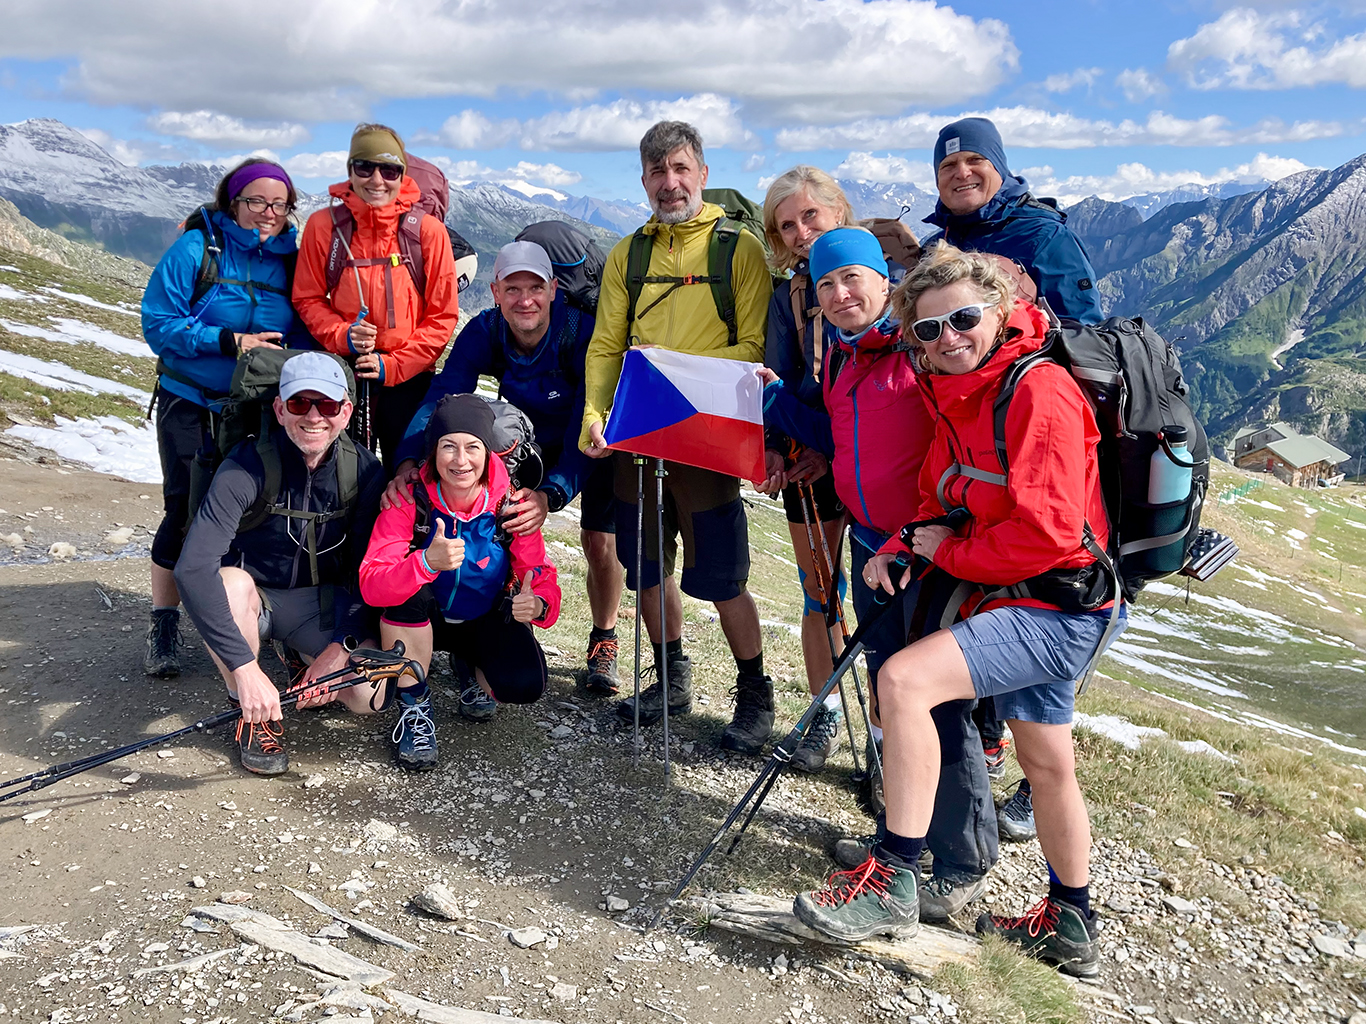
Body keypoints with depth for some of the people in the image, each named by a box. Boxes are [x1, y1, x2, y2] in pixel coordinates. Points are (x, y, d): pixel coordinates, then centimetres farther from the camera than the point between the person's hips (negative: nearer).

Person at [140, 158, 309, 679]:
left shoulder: (291, 259, 2)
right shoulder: (197, 248, -9)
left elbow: (303, 336, 8)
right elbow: (158, 323, -13)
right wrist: (231, 342, -22)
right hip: (191, 402, -3)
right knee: (187, 510, -5)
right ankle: (163, 625, 11)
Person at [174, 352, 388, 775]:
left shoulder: (363, 471, -15)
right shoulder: (247, 467, -26)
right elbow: (192, 569, -36)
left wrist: (339, 649, -23)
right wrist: (244, 666, -44)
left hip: (322, 603, 2)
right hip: (254, 597, -2)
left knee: (368, 697, -19)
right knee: (232, 582, -37)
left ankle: (306, 657, 16)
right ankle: (255, 716, -13)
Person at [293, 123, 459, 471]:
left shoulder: (428, 229, -4)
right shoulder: (324, 225, 0)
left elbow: (443, 315, -2)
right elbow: (307, 299, 7)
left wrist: (393, 365, -10)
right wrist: (344, 335, -12)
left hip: (409, 378, -1)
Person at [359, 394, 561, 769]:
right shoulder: (409, 499, -23)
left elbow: (542, 578, -15)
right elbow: (371, 586, -32)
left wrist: (537, 604, -40)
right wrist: (427, 562, -52)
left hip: (487, 621, 1)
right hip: (423, 621, -1)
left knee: (524, 685, -25)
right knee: (410, 589, -34)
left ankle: (472, 667, 13)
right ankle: (414, 706, -11)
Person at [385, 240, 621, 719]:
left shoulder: (582, 331, -34)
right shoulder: (484, 333, -24)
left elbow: (588, 426, -40)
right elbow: (440, 397, -32)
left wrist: (551, 495, -56)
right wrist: (408, 461, -52)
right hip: (530, 441, 2)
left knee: (599, 543, -9)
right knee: (499, 534, -14)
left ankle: (603, 640, 18)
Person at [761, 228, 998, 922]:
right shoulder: (840, 358, 12)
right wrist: (775, 397, 14)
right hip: (871, 546, 8)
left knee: (939, 703, -3)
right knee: (888, 694, 16)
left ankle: (964, 866, 11)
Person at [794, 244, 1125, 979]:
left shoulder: (1038, 389, -19)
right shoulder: (955, 398, 8)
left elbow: (1046, 531, -25)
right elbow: (940, 503, 17)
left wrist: (950, 553, -13)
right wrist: (900, 549, -3)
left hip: (1059, 607, -10)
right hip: (1020, 604, 10)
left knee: (904, 678, -25)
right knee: (1046, 765, 20)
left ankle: (893, 882, -15)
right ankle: (1070, 928, 38)